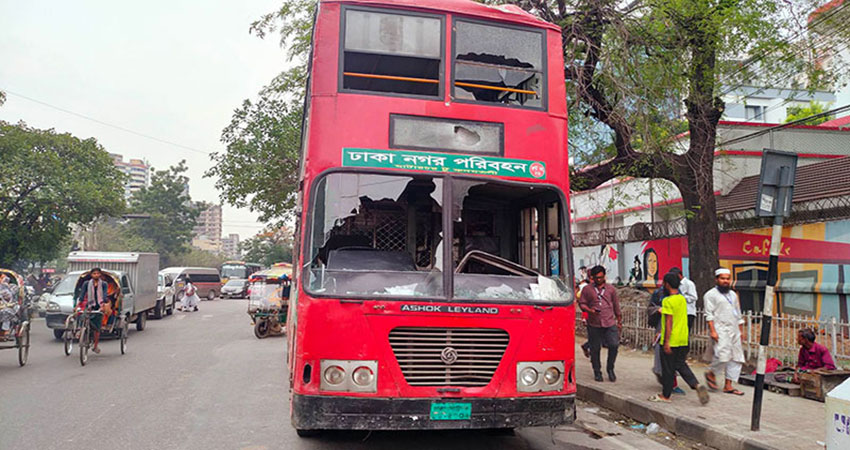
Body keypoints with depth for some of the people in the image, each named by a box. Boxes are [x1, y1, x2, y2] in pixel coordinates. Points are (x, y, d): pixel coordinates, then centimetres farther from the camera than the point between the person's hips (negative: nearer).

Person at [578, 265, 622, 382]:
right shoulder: (587, 289, 6)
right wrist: (590, 310, -14)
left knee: (614, 345, -9)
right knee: (595, 349, 5)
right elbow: (581, 303, 5)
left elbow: (616, 306, 17)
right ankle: (597, 372, 21)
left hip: (610, 324, 1)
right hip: (594, 324, -1)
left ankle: (610, 369, 13)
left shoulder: (611, 289, 11)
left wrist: (619, 321, 18)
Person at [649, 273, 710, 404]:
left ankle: (665, 395, 14)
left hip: (671, 340, -7)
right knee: (681, 365, 17)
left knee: (668, 368, 4)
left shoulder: (668, 301, -16)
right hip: (683, 340, 8)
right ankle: (697, 385, -3)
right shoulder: (683, 299, 8)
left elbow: (669, 322, -20)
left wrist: (666, 342, -18)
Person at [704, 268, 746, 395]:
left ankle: (728, 386, 9)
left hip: (734, 330, 7)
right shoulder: (711, 294, -1)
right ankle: (711, 374, 4)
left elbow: (738, 314, 25)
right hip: (720, 329, -7)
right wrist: (712, 331, -17)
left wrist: (741, 331, 20)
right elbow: (709, 314, -8)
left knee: (737, 358, 3)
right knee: (723, 355, -21)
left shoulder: (733, 294, 21)